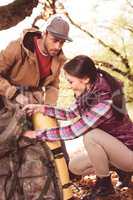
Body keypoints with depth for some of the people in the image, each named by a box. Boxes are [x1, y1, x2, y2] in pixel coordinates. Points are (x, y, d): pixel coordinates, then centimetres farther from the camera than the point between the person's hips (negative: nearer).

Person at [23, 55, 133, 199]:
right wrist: (41, 108, -5)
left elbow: (73, 131, -28)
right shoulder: (90, 90, -9)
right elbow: (70, 113, 6)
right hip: (112, 147, 8)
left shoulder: (105, 102, -34)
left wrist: (36, 134, -19)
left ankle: (104, 184, -8)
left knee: (91, 135, -30)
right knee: (75, 167, 9)